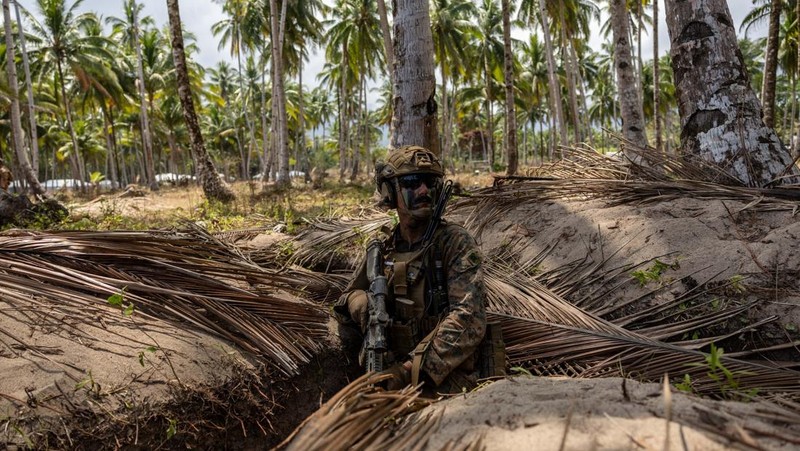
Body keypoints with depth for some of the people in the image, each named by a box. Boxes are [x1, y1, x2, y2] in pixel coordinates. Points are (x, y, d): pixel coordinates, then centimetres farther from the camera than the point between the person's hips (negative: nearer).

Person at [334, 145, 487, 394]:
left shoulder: (456, 242, -6)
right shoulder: (382, 250, 8)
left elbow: (469, 319, -17)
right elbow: (345, 300, 21)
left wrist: (411, 371, -23)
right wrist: (362, 304, -4)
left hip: (443, 382, -5)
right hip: (389, 376, 5)